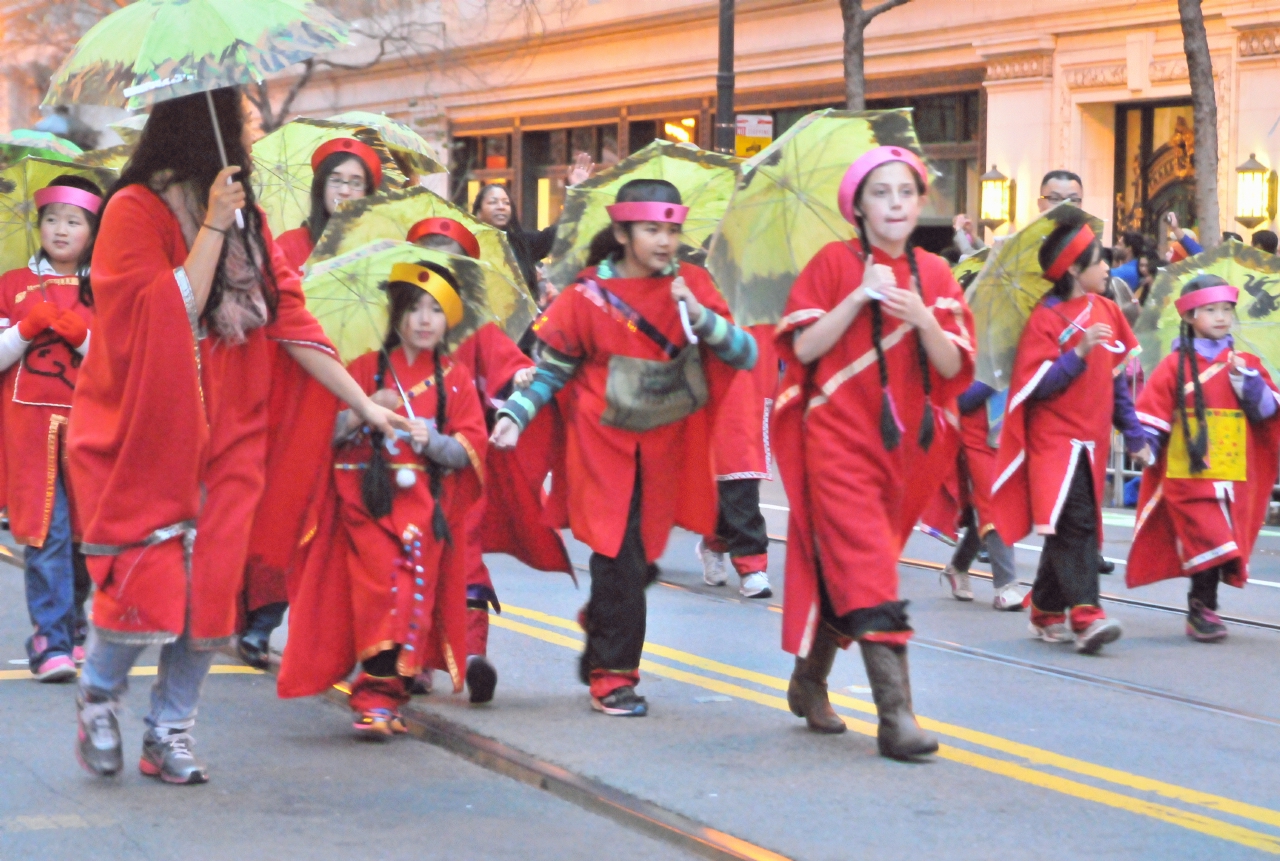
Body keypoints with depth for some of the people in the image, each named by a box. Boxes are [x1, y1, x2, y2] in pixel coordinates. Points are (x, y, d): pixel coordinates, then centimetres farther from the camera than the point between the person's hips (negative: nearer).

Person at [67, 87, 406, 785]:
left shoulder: (244, 216, 9)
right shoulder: (136, 210, -10)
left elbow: (287, 315, 10)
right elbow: (164, 320, -19)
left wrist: (365, 405, 8)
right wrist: (212, 228, -20)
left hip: (223, 436, 6)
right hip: (140, 433, -5)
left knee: (210, 589, -1)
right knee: (147, 584, -11)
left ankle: (172, 728, 15)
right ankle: (97, 697, 17)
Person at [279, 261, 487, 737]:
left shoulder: (455, 379, 10)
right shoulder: (367, 368, 7)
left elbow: (471, 449, 6)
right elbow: (327, 432, 3)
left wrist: (434, 442, -13)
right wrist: (363, 411, -15)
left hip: (427, 505, 2)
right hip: (370, 501, -1)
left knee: (416, 595, -6)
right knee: (378, 589, -12)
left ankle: (384, 694, 1)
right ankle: (378, 696, -10)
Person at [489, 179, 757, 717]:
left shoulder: (691, 285, 0)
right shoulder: (589, 295, -6)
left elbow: (745, 356, -4)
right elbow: (551, 369, 1)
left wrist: (701, 317, -20)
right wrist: (514, 414, -13)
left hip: (665, 448, 3)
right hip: (605, 445, -3)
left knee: (645, 557, 9)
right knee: (619, 556, -9)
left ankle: (599, 625, 38)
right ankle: (613, 675, 2)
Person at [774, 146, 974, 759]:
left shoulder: (934, 275, 7)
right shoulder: (835, 263, -2)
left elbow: (953, 367, 1)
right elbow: (804, 347, -9)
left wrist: (921, 317, -16)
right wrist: (860, 297, -16)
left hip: (900, 444, 5)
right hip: (837, 438, -4)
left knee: (845, 571, 13)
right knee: (869, 571, -15)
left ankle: (809, 682, 33)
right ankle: (895, 716, -20)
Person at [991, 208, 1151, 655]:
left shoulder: (1106, 310, 11)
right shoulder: (1047, 317, -10)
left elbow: (1116, 376, 19)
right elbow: (1035, 384, -15)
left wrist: (1133, 432, 17)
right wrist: (1078, 353, -24)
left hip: (1092, 440, 7)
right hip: (1055, 438, -7)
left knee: (1073, 528, 10)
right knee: (1073, 523, -16)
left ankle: (1046, 612, 21)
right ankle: (1085, 616, -22)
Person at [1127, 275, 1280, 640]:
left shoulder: (1246, 363, 10)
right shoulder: (1176, 365, 1)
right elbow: (1153, 411, 1)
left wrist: (1247, 379, -9)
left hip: (1235, 473, 4)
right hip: (1188, 472, -4)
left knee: (1221, 547, 6)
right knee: (1208, 539, -13)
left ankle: (1202, 607, 18)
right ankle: (1203, 609, -5)